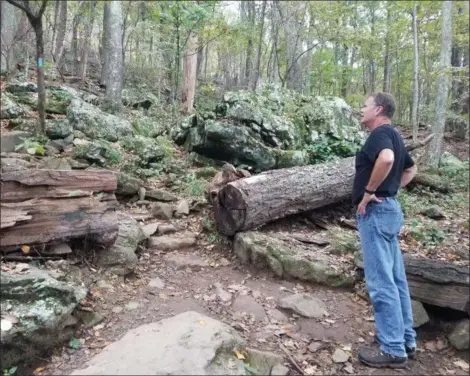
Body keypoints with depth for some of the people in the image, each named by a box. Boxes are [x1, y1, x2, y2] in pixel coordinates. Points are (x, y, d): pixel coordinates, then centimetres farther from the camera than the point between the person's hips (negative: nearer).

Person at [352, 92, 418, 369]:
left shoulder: (381, 133, -13)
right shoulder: (393, 136, 17)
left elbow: (386, 159, -36)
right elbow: (411, 169, 30)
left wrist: (369, 191, -23)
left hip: (376, 212, -10)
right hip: (389, 209, 10)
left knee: (380, 281, -4)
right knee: (395, 278, 14)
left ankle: (393, 350, 5)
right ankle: (406, 340, 25)